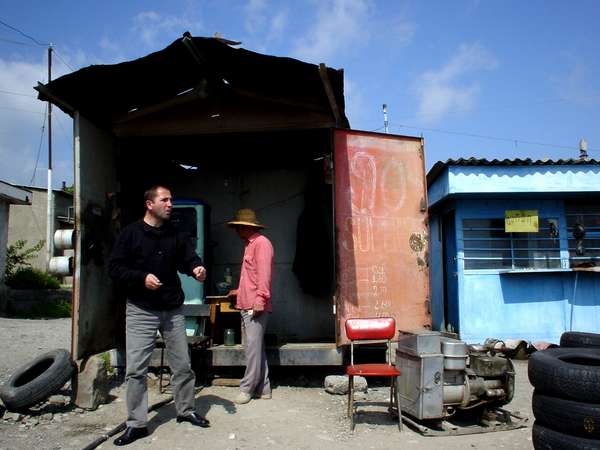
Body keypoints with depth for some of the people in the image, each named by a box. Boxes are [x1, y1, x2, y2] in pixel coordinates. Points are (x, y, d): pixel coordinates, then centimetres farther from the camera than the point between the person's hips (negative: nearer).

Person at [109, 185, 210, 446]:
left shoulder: (175, 234, 7)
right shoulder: (131, 233, -4)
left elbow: (188, 257, 5)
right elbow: (115, 268, -6)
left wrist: (197, 268, -18)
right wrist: (142, 278, -20)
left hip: (173, 310, 4)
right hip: (141, 311, -4)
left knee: (182, 365, 12)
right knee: (136, 369, -3)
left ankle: (186, 411, 31)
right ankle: (136, 424, 10)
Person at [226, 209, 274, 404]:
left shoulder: (261, 243, -8)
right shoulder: (250, 245, 22)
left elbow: (264, 274, -18)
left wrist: (260, 300, -24)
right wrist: (240, 291, 40)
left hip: (255, 307, -10)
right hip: (247, 305, 10)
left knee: (253, 347, -5)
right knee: (255, 347, 11)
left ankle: (247, 388, 1)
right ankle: (263, 388, 17)